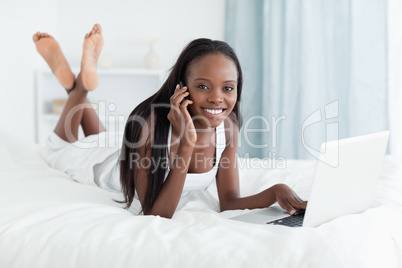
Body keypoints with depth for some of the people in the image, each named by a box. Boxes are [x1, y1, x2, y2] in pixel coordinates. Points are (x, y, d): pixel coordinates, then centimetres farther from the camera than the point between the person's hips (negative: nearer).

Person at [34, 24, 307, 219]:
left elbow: (229, 202, -28)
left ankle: (81, 83, 36)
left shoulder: (228, 126, -29)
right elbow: (155, 215, -47)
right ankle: (78, 83, 25)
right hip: (107, 168, -4)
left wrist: (277, 191, -46)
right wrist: (186, 144, -54)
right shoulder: (150, 122, -44)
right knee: (59, 151, 25)